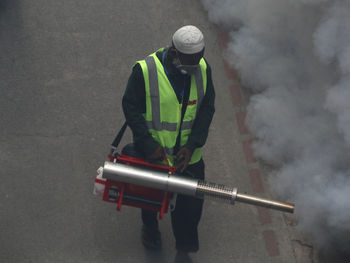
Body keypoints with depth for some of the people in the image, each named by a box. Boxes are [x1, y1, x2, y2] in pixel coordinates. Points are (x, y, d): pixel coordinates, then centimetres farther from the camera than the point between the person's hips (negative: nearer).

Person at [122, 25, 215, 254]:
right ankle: (150, 226, 55)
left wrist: (192, 146, -14)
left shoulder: (203, 69, -12)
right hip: (153, 152, -2)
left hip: (189, 155, 2)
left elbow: (207, 109, -6)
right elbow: (131, 108, -15)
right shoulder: (144, 71, -23)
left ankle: (185, 250, 30)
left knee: (191, 205, 7)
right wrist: (148, 145, -20)